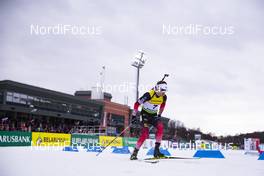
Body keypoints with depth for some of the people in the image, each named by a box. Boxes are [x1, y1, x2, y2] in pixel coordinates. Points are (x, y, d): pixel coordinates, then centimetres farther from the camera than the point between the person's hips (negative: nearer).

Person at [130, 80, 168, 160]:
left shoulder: (164, 97, -8)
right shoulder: (149, 94, -25)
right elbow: (137, 104, -17)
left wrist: (159, 115, 20)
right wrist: (134, 115, -12)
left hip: (154, 115, 5)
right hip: (145, 114, -5)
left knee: (160, 127, -23)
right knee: (145, 133, -20)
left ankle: (156, 150, -18)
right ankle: (135, 152, -7)